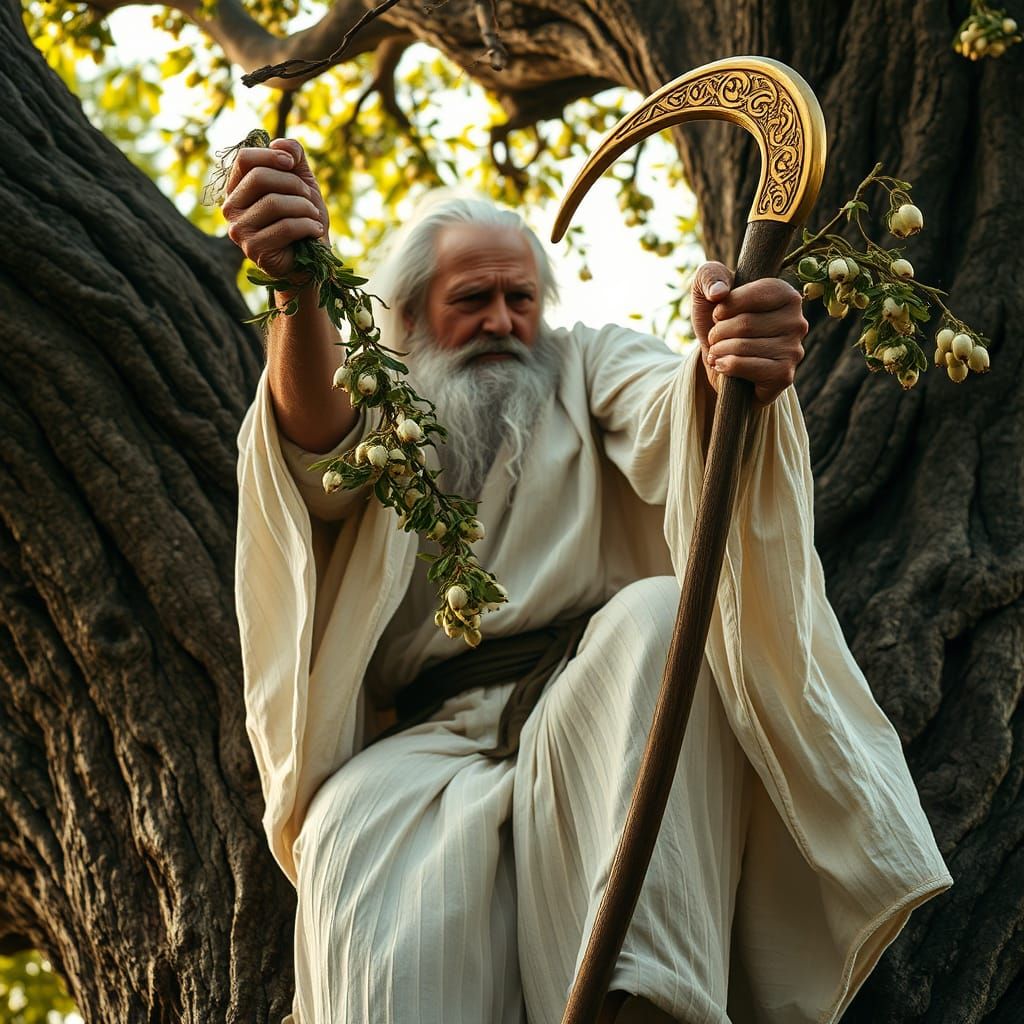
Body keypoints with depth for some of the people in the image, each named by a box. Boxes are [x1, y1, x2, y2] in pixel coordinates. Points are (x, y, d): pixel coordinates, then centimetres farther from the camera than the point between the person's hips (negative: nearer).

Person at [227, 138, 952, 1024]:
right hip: (429, 743, 0)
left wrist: (720, 372, -33)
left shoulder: (592, 368, 22)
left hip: (604, 717, 1)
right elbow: (319, 442, -6)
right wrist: (300, 291, -31)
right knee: (362, 835, -34)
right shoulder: (379, 423, 21)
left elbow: (667, 419, -4)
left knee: (658, 618, -33)